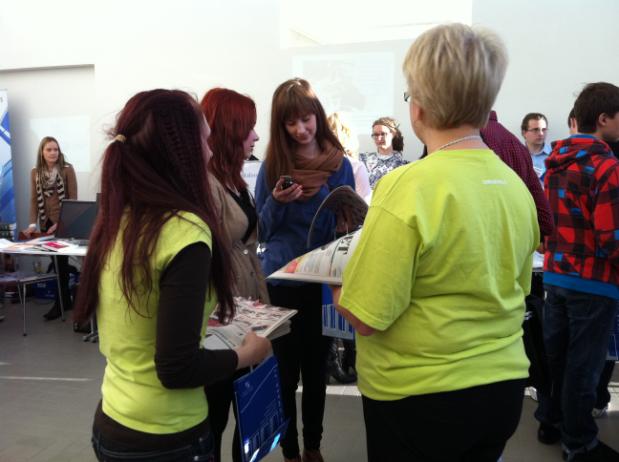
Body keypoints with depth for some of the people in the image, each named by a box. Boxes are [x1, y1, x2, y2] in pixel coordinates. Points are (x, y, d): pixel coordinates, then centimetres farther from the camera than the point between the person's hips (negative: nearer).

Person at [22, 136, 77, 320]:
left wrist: (61, 223, -15)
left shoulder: (67, 169, -6)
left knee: (61, 261, -2)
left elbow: (73, 198, -8)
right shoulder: (35, 172, 7)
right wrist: (33, 223, -7)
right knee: (58, 262, 10)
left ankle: (59, 303, 6)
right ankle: (66, 299, 21)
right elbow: (34, 199, 5)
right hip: (46, 223, 4)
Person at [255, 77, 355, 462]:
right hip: (280, 282, 0)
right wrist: (277, 202, -18)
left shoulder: (339, 164, -4)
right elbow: (262, 232, 0)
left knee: (316, 365, 15)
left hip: (323, 281, 0)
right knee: (285, 369, 9)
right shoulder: (271, 166, -3)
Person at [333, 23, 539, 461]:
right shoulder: (516, 186, -2)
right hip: (503, 385, 7)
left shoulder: (409, 188, -24)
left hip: (421, 397, -6)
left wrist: (338, 285, -1)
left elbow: (366, 319, -22)